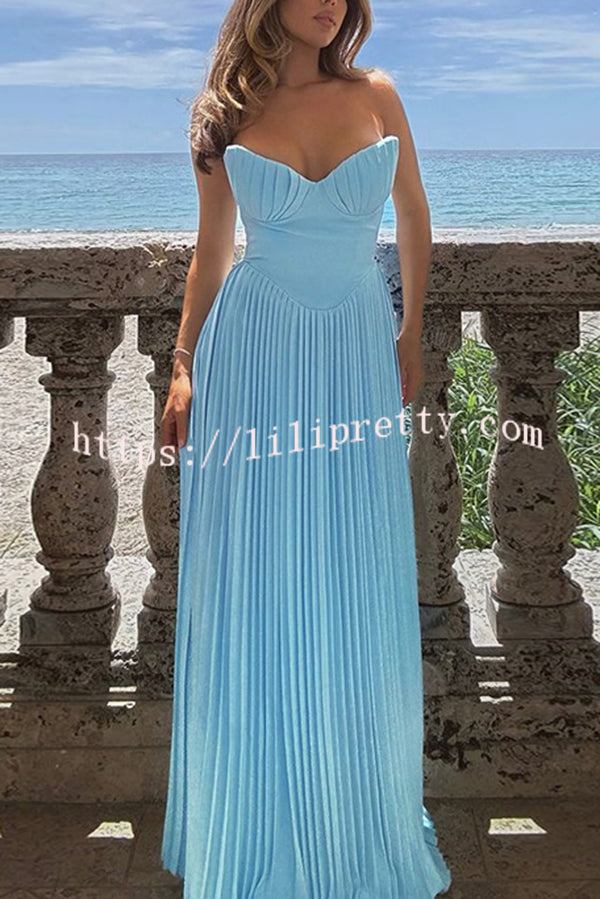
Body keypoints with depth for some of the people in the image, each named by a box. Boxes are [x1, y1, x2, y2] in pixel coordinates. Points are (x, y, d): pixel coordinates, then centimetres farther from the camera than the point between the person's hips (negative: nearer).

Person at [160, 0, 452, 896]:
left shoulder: (376, 95, 3)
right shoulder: (225, 115, 1)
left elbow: (414, 216, 14)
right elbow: (212, 250, 8)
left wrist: (411, 334, 14)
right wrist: (183, 367, 3)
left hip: (357, 352, 1)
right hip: (253, 352, -1)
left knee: (355, 585, 7)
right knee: (256, 583, 5)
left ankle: (359, 795, 29)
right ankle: (256, 813, 24)